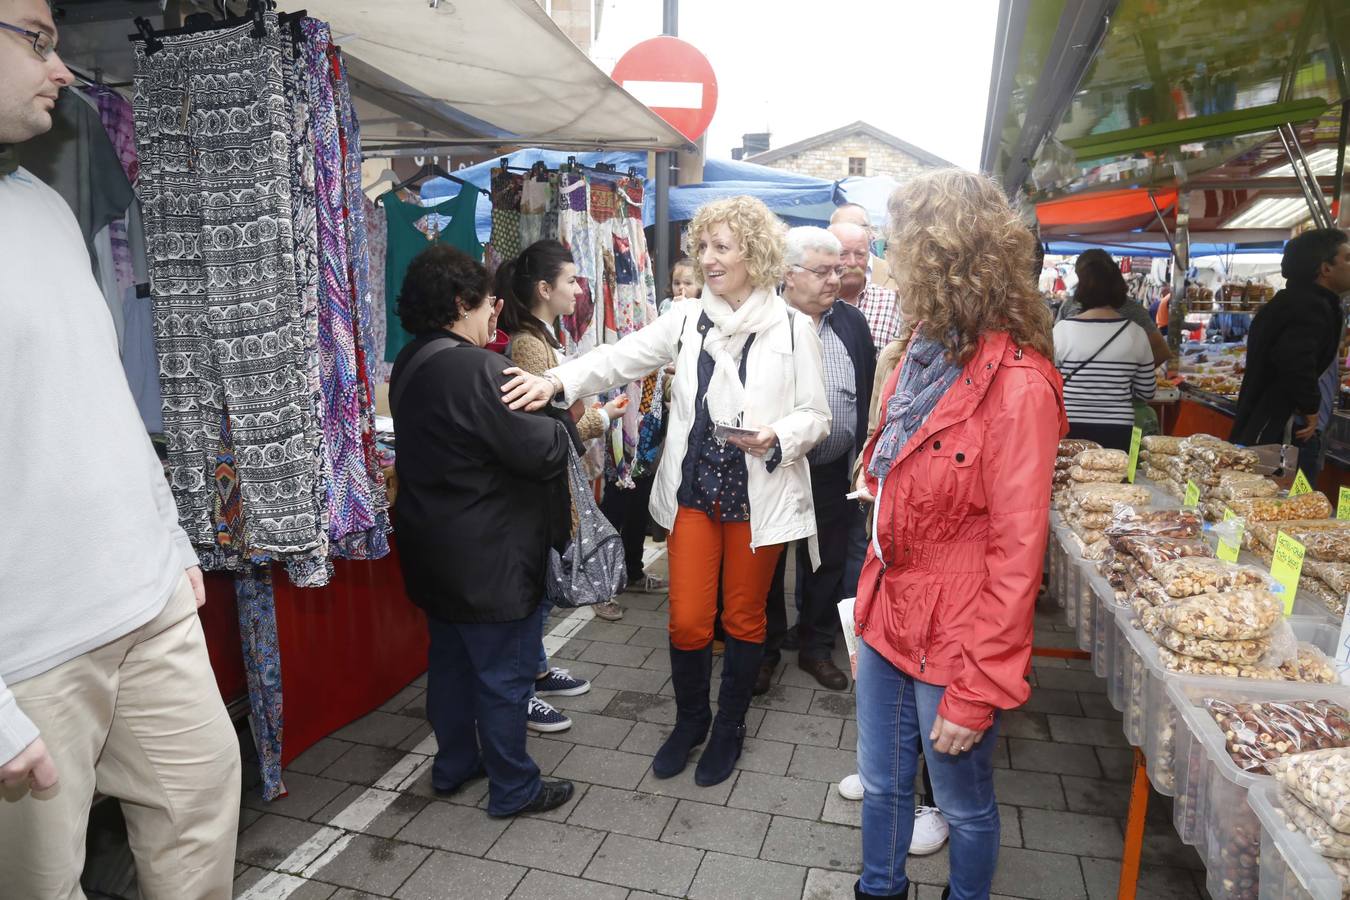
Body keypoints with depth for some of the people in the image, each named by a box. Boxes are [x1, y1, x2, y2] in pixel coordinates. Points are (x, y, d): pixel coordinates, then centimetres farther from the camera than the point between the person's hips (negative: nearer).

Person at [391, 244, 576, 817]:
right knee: (506, 673, 6)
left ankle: (454, 764, 39)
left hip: (435, 549, 10)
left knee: (451, 659, 22)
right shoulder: (475, 368, -25)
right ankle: (513, 788, 22)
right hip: (488, 556, -9)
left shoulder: (412, 365, 5)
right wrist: (567, 421, -5)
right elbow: (540, 451, -25)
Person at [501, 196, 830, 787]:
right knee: (686, 621, 7)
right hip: (694, 489, 2)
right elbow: (623, 358, -8)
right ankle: (689, 720, 35)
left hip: (759, 494, -2)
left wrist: (776, 438, -22)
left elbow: (816, 416, -2)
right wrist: (556, 382, -24)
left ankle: (729, 727, 37)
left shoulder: (792, 329, -5)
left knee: (743, 619, 13)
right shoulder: (687, 318, 2)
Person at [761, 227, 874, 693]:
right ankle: (764, 650, 29)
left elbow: (870, 389, 11)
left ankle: (817, 648, 34)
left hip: (833, 472, 4)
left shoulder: (852, 322, 6)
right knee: (767, 564, 11)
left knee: (828, 564, 15)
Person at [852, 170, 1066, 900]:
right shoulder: (925, 355, 4)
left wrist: (977, 693, -15)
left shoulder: (1017, 387, -20)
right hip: (887, 621, 7)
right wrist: (869, 611, 11)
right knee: (880, 787, 22)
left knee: (963, 805, 17)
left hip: (954, 646, -7)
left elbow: (1017, 557, -19)